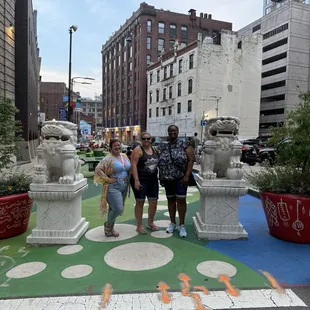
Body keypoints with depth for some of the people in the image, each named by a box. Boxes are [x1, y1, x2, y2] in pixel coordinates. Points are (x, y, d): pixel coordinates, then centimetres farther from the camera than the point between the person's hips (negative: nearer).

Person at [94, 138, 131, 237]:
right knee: (118, 209, -13)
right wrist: (108, 179, -17)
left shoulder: (124, 156, 10)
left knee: (114, 209, 14)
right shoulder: (108, 158, -11)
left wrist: (128, 180, 10)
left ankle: (110, 228, 30)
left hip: (124, 187, 6)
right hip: (113, 187, -6)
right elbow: (98, 169, -17)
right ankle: (108, 225, 13)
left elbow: (129, 169, 23)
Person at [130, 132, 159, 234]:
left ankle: (150, 223, 30)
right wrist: (136, 180, -22)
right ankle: (139, 225, 16)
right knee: (140, 202, 3)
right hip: (140, 180, -6)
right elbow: (133, 165, -15)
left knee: (153, 202, 11)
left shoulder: (154, 150, 11)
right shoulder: (138, 150, -8)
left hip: (153, 180, 6)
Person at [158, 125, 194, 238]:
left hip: (180, 178, -4)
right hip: (167, 179, 4)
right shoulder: (162, 147, 7)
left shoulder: (184, 145, -4)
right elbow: (158, 161, 10)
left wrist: (187, 175, -15)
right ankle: (172, 223, 25)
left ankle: (182, 225, 8)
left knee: (181, 200, -4)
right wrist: (161, 176, 4)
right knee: (170, 199, 12)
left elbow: (191, 160, -8)